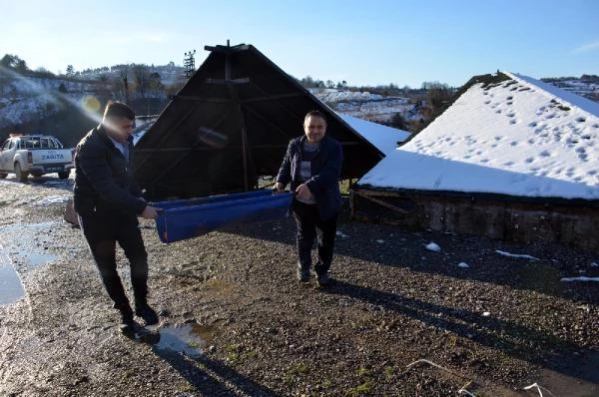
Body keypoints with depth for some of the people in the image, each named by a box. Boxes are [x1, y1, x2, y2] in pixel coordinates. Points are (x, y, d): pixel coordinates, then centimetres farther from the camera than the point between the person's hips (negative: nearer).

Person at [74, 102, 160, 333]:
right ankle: (125, 312, 21)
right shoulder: (90, 148, -25)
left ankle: (142, 305, 21)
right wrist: (140, 208, -33)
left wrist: (139, 198, 1)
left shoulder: (125, 141, -1)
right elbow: (106, 188, -31)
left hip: (122, 208, 6)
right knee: (107, 266, 6)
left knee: (139, 256, 3)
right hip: (95, 214, -6)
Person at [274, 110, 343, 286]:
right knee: (304, 236, 18)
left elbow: (331, 173, -27)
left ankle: (322, 270, 36)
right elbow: (286, 165, 11)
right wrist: (280, 181, -9)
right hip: (301, 203, 2)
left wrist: (310, 186, -40)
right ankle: (303, 267, 41)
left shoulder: (334, 147, -15)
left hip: (326, 203, -2)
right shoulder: (294, 145, -1)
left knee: (327, 238, 14)